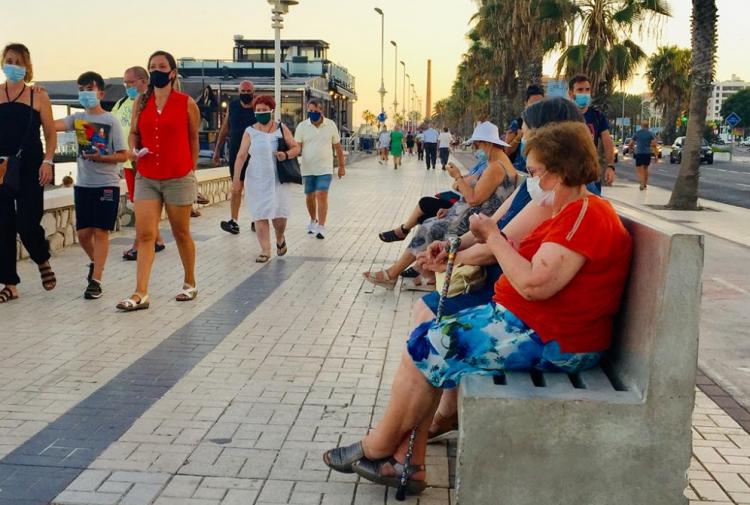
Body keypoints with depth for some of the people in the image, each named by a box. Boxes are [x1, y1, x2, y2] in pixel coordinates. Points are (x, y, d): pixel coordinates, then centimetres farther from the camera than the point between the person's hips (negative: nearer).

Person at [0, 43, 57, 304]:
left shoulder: (38, 97, 4)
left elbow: (51, 134, 4)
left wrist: (47, 161, -9)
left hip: (30, 168, -2)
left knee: (28, 224, -6)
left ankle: (43, 261, 27)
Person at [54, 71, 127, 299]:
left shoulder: (111, 121, -4)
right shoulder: (77, 118, 7)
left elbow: (123, 155, -5)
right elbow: (53, 125, -12)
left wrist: (100, 158, -18)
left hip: (107, 184, -4)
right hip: (83, 184, 4)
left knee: (100, 231, -4)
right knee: (83, 232, 6)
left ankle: (96, 281, 0)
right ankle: (96, 262, 35)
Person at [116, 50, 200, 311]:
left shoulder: (186, 103, -1)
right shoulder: (141, 102, 7)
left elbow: (193, 139, 8)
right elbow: (134, 132, 17)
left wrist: (191, 170, 12)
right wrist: (133, 150, -5)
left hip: (178, 178, -3)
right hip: (146, 178, 3)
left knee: (181, 233, 9)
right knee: (144, 234, -5)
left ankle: (189, 283, 26)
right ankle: (140, 294, -7)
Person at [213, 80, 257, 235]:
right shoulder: (232, 106, 5)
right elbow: (225, 129, 11)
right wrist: (217, 149, 9)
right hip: (235, 153, 2)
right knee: (236, 188, 0)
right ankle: (234, 222, -3)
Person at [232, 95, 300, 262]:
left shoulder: (281, 128, 5)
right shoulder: (250, 132, 2)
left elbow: (296, 148, 6)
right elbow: (241, 156, -2)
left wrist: (287, 155, -15)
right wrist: (236, 177, -9)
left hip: (277, 179, 0)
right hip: (256, 180, 0)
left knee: (279, 214, -1)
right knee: (260, 215, -1)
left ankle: (280, 238, 31)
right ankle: (265, 250, 6)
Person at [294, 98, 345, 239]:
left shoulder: (331, 125, -1)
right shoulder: (302, 126, -3)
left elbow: (338, 147, 7)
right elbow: (296, 147, -6)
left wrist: (342, 166, 8)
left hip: (325, 169, -1)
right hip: (307, 169, 2)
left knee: (322, 196, -11)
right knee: (310, 197, 12)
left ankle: (321, 227, -9)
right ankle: (313, 220, 36)